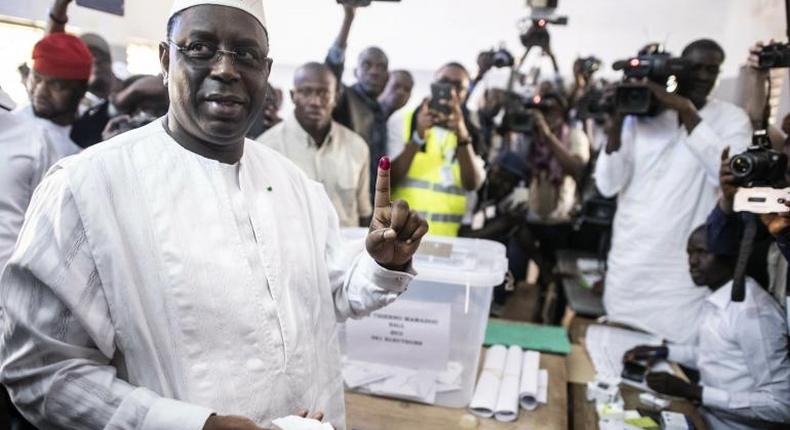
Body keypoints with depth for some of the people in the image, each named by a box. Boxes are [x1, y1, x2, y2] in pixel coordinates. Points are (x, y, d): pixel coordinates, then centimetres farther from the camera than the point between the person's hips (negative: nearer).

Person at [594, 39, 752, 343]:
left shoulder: (732, 119, 1)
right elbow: (607, 186, -4)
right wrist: (617, 120, -13)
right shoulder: (641, 116, 4)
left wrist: (686, 112, -20)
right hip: (629, 263, 2)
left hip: (685, 267, -2)